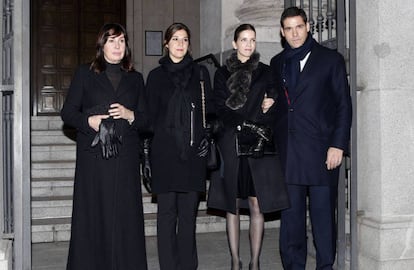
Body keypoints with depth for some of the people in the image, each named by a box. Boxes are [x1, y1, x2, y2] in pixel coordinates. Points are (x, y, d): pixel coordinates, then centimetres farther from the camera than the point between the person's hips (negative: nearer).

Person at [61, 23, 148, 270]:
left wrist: (130, 115, -8)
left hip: (125, 159, 2)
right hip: (93, 157, -2)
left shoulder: (135, 79, 15)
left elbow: (145, 120, 13)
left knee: (125, 216, -1)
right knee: (92, 215, -1)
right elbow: (68, 112, 6)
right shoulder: (85, 74, 10)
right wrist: (89, 121, -13)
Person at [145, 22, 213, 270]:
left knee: (189, 211, 3)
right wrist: (147, 152, 2)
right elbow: (150, 115, 7)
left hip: (193, 151, 1)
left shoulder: (200, 72, 10)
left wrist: (207, 140, -1)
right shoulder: (156, 75, 9)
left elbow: (209, 110, 10)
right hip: (165, 152, 0)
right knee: (167, 211, 2)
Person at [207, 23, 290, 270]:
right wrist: (247, 125, -14)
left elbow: (272, 110, 9)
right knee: (232, 205, 2)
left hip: (259, 147, 0)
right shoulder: (223, 74, 10)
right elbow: (221, 110, 0)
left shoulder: (265, 72, 12)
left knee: (257, 205, -4)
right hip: (230, 145, 0)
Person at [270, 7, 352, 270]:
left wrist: (338, 145, -7)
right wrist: (275, 144, 4)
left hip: (321, 150, -3)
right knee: (290, 215, 6)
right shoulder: (277, 63, 15)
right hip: (287, 151, 3)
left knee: (323, 213, 1)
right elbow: (277, 106, 14)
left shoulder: (330, 59, 4)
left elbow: (344, 105, 1)